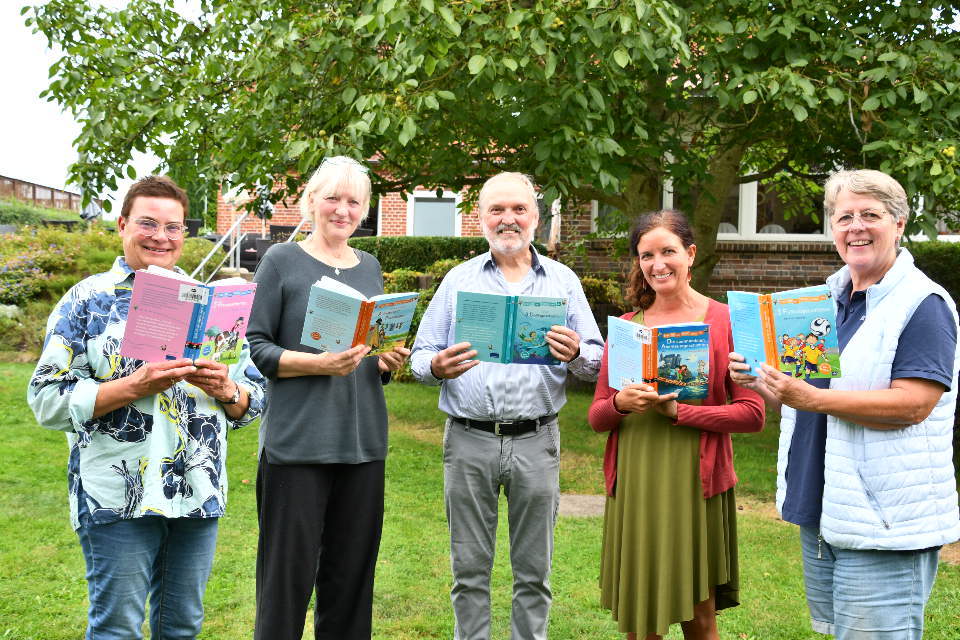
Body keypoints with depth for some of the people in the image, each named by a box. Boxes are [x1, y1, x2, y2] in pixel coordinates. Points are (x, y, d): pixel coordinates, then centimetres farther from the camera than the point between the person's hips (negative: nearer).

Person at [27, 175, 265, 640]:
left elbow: (256, 396, 11)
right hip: (118, 497, -4)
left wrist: (226, 390, -11)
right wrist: (134, 387, -19)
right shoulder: (88, 299, 0)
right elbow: (47, 399, -8)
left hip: (199, 496, 4)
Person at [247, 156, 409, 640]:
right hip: (297, 441, -4)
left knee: (352, 574, 8)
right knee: (288, 574, 0)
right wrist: (319, 364, -18)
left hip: (363, 442, 4)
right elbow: (254, 347, -5)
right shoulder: (282, 261, 0)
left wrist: (389, 362, -1)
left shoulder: (370, 268, 14)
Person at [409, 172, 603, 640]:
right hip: (469, 440, 0)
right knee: (470, 568, 7)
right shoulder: (458, 280, 9)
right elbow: (421, 355, 8)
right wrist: (437, 367, -15)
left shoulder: (563, 281, 8)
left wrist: (576, 355, -17)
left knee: (534, 572, 7)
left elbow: (597, 363, 6)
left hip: (536, 442, 0)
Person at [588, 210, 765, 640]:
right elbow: (596, 418, 10)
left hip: (696, 485, -2)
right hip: (634, 486, 3)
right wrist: (620, 403, -12)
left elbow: (752, 414, -6)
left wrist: (676, 410, -15)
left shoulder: (723, 322, -1)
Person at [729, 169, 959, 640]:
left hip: (882, 525, -8)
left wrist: (811, 398, -27)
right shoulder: (825, 297, 13)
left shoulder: (922, 304, -12)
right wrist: (758, 380, 0)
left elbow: (913, 404, -22)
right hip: (820, 512, 8)